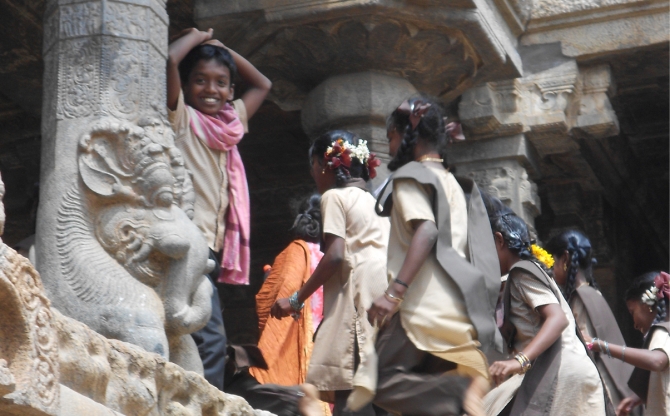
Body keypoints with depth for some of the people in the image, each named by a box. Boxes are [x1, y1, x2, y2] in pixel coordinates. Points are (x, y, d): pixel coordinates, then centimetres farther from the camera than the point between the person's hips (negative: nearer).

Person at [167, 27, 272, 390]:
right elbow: (169, 59, -15)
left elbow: (262, 85, 34)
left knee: (197, 343, 4)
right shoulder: (182, 118, 1)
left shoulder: (231, 121, 19)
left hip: (213, 245, 7)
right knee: (210, 339, -20)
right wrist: (197, 37, 4)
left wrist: (220, 47, 24)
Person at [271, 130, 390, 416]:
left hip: (359, 298, -8)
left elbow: (335, 256, -9)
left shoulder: (334, 196, 3)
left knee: (349, 393, -14)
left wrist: (296, 300, -5)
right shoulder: (371, 199, 26)